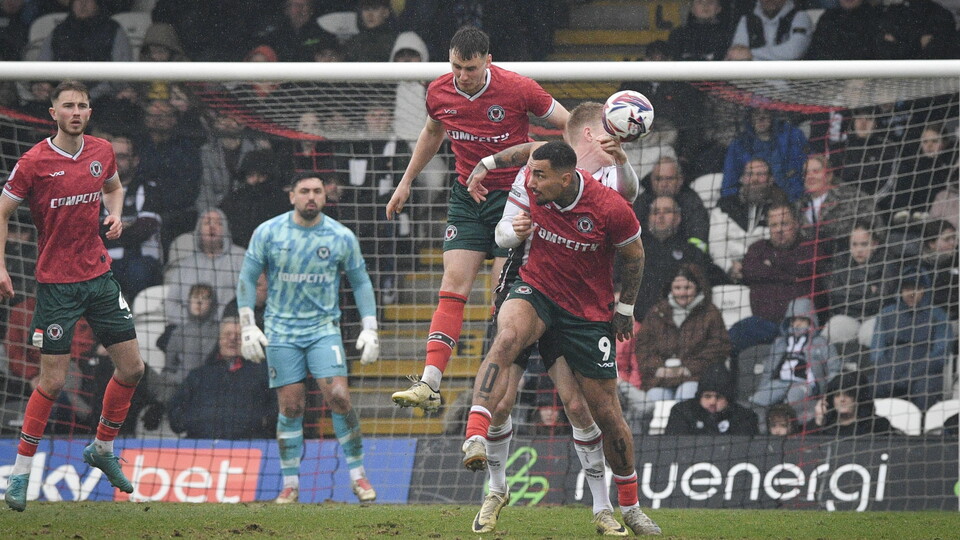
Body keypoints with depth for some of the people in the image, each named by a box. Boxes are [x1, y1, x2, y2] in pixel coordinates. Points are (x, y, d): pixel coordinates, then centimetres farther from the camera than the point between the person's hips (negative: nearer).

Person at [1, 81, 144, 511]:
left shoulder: (102, 152, 4)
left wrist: (115, 216, 4)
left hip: (99, 274, 6)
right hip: (57, 284, -5)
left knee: (132, 368, 6)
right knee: (52, 381, -7)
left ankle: (103, 448, 27)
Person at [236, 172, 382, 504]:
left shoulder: (342, 238, -2)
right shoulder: (267, 233, -3)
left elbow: (360, 282, 8)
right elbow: (247, 278, 3)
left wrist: (370, 329, 2)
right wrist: (248, 328, -4)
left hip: (324, 328, 0)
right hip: (280, 331, 0)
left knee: (339, 396, -13)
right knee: (290, 407, -3)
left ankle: (358, 475, -2)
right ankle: (290, 484, 7)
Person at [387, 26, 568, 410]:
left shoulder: (518, 89, -15)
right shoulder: (440, 93, -3)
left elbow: (570, 125, -6)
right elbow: (432, 133, 21)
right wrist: (406, 182, 26)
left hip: (513, 195, -3)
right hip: (467, 194, 3)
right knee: (453, 287, -7)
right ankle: (429, 384, -14)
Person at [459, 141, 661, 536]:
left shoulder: (610, 208, -20)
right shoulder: (531, 184, -12)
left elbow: (634, 256, -2)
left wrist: (625, 309, 6)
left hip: (590, 311, -1)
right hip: (536, 290, 1)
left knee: (606, 412, 4)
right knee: (507, 336, -35)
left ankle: (630, 506, 24)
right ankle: (475, 438, -48)